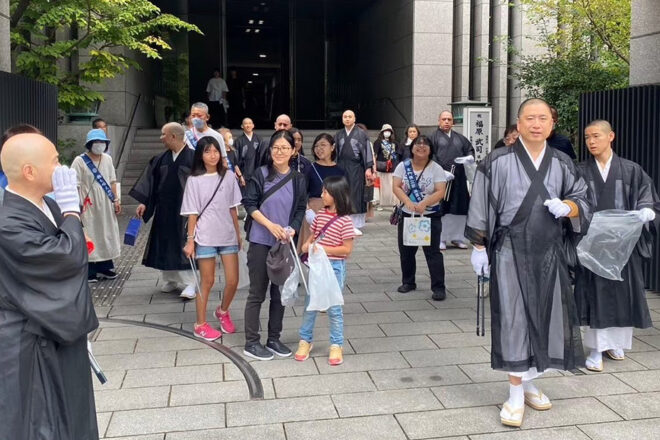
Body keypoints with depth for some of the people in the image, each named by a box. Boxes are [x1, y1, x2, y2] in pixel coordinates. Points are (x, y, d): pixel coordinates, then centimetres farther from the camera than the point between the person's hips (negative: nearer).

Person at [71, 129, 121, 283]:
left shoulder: (107, 159, 9)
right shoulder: (80, 161, -8)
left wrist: (116, 200, 9)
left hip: (106, 205, 6)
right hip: (88, 206, -6)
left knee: (106, 234, 11)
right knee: (89, 237, -3)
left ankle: (104, 267, 23)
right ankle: (88, 272, 3)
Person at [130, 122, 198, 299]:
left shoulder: (192, 157, -10)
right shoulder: (161, 158, 7)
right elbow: (151, 180, 7)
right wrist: (144, 202, 0)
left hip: (184, 209, -6)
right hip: (164, 209, 6)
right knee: (165, 244, 11)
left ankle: (189, 284, 3)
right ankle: (170, 279, 25)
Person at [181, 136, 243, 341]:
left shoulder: (229, 176, 3)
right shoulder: (194, 180, -3)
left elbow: (232, 208, 8)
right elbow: (192, 213, -3)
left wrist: (238, 233, 9)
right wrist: (190, 240, -5)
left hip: (228, 235, 3)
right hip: (205, 237, -3)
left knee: (233, 281, 4)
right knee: (207, 282, 5)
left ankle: (223, 311, 33)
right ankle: (200, 324, 20)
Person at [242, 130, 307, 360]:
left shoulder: (298, 179, 3)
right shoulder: (261, 174, -6)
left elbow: (300, 210, 6)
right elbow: (249, 204, -6)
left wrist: (291, 230, -12)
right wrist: (271, 226, -16)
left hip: (284, 243, 4)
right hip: (260, 242, -4)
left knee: (280, 292, 11)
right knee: (257, 293, 2)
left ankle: (274, 339, 25)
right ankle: (251, 343, 12)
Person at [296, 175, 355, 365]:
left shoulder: (344, 221, -15)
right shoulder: (320, 214, 3)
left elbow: (347, 249, -15)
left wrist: (323, 249, -21)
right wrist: (307, 244, -6)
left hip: (334, 267, -6)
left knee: (334, 307, 4)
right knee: (310, 304, 13)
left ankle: (336, 345, 18)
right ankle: (305, 340, 27)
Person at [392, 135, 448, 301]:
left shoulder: (436, 169, -4)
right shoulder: (403, 166, 1)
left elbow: (440, 192, -12)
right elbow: (396, 187, -7)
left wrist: (424, 203, -27)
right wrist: (408, 202, -24)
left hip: (431, 216, -3)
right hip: (407, 215, 3)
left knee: (433, 252, -4)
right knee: (406, 251, 12)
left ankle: (438, 287, -1)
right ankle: (408, 282, 28)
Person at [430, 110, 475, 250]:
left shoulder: (460, 138, 19)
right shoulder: (434, 137, 3)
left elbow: (470, 149, 19)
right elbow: (431, 156, -6)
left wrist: (470, 157, -5)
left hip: (459, 178, 5)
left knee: (459, 208, 5)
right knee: (441, 208, -3)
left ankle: (457, 237, 15)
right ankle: (441, 239, 5)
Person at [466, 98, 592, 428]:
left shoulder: (562, 164, 5)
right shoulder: (497, 162, -7)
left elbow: (585, 202, 11)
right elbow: (480, 208, -5)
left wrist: (567, 207, -11)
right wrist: (478, 248, -6)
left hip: (549, 253, 4)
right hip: (511, 253, -4)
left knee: (545, 316, 10)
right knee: (514, 319, -3)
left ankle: (529, 383, 27)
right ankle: (516, 394, 5)